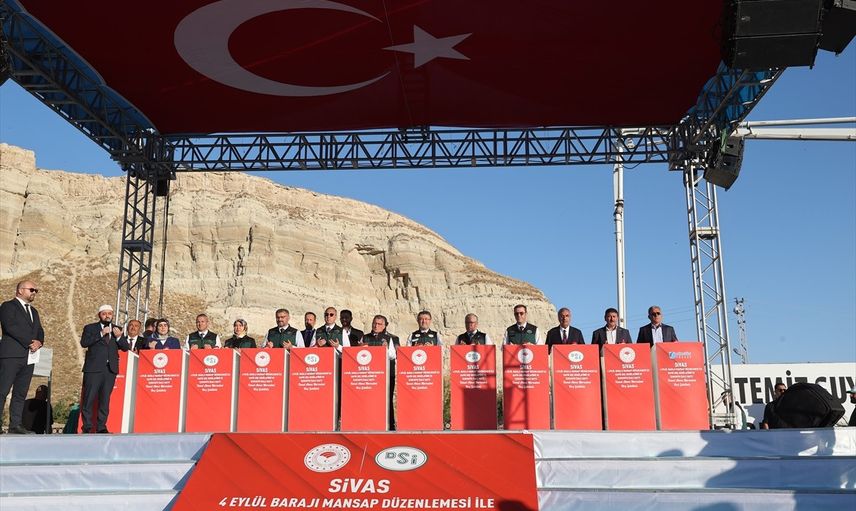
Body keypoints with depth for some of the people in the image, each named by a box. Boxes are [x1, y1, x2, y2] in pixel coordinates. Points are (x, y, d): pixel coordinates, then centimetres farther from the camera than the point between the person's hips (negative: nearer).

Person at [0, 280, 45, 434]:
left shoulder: (33, 311, 24)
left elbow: (40, 331, 19)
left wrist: (39, 342, -4)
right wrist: (30, 342, -15)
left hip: (29, 357, 7)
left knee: (21, 393, 5)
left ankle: (15, 425, 7)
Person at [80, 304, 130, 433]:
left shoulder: (117, 329, 16)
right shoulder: (90, 328, 7)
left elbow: (126, 347, 9)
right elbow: (84, 343, -9)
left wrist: (119, 337, -8)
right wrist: (101, 334, -15)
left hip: (110, 369, 3)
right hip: (94, 369, -3)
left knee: (105, 399, 4)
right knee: (89, 398, -4)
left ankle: (101, 427, 9)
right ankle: (87, 427, 3)